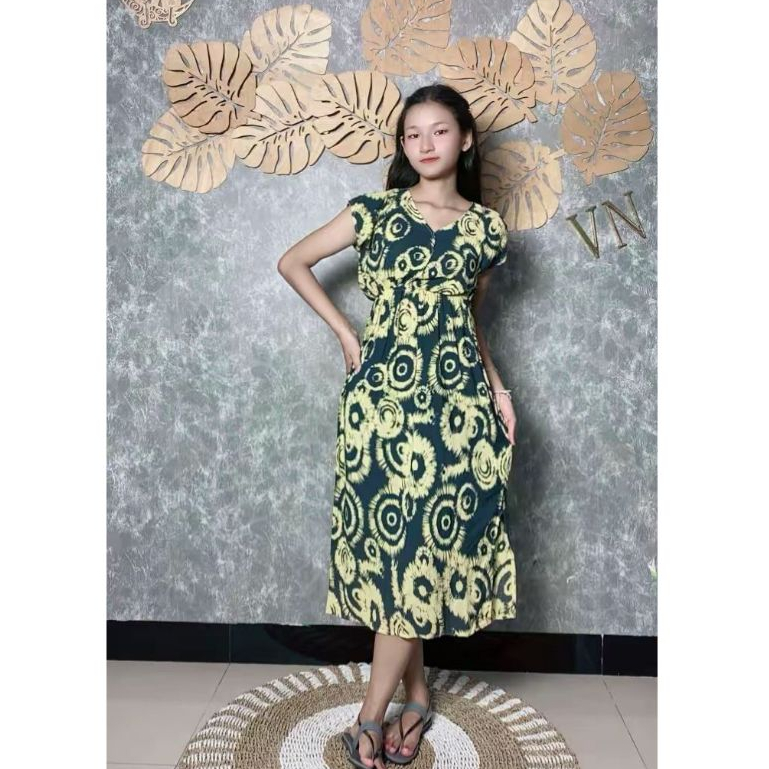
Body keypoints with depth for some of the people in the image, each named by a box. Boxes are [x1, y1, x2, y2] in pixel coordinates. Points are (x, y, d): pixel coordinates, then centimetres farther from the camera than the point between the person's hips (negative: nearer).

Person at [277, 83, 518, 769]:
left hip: (459, 401, 1)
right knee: (394, 542, 3)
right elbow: (293, 262, 11)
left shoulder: (487, 228, 9)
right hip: (384, 397, -1)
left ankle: (373, 714, 17)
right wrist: (346, 333, 3)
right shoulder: (373, 213, 4)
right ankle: (416, 694, 26)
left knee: (428, 543, 1)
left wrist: (495, 383, 5)